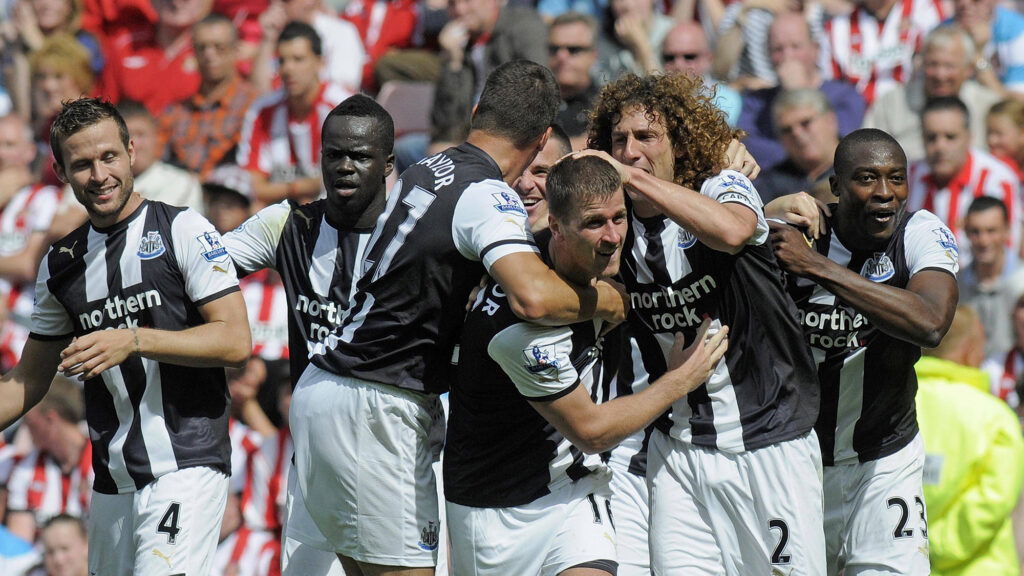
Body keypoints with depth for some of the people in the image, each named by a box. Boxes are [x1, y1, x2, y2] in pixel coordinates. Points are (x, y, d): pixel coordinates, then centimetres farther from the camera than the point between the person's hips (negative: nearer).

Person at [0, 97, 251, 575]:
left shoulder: (184, 231, -3)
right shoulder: (60, 264, 13)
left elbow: (236, 342, -10)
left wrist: (135, 341, -19)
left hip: (187, 468, -6)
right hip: (111, 482, 6)